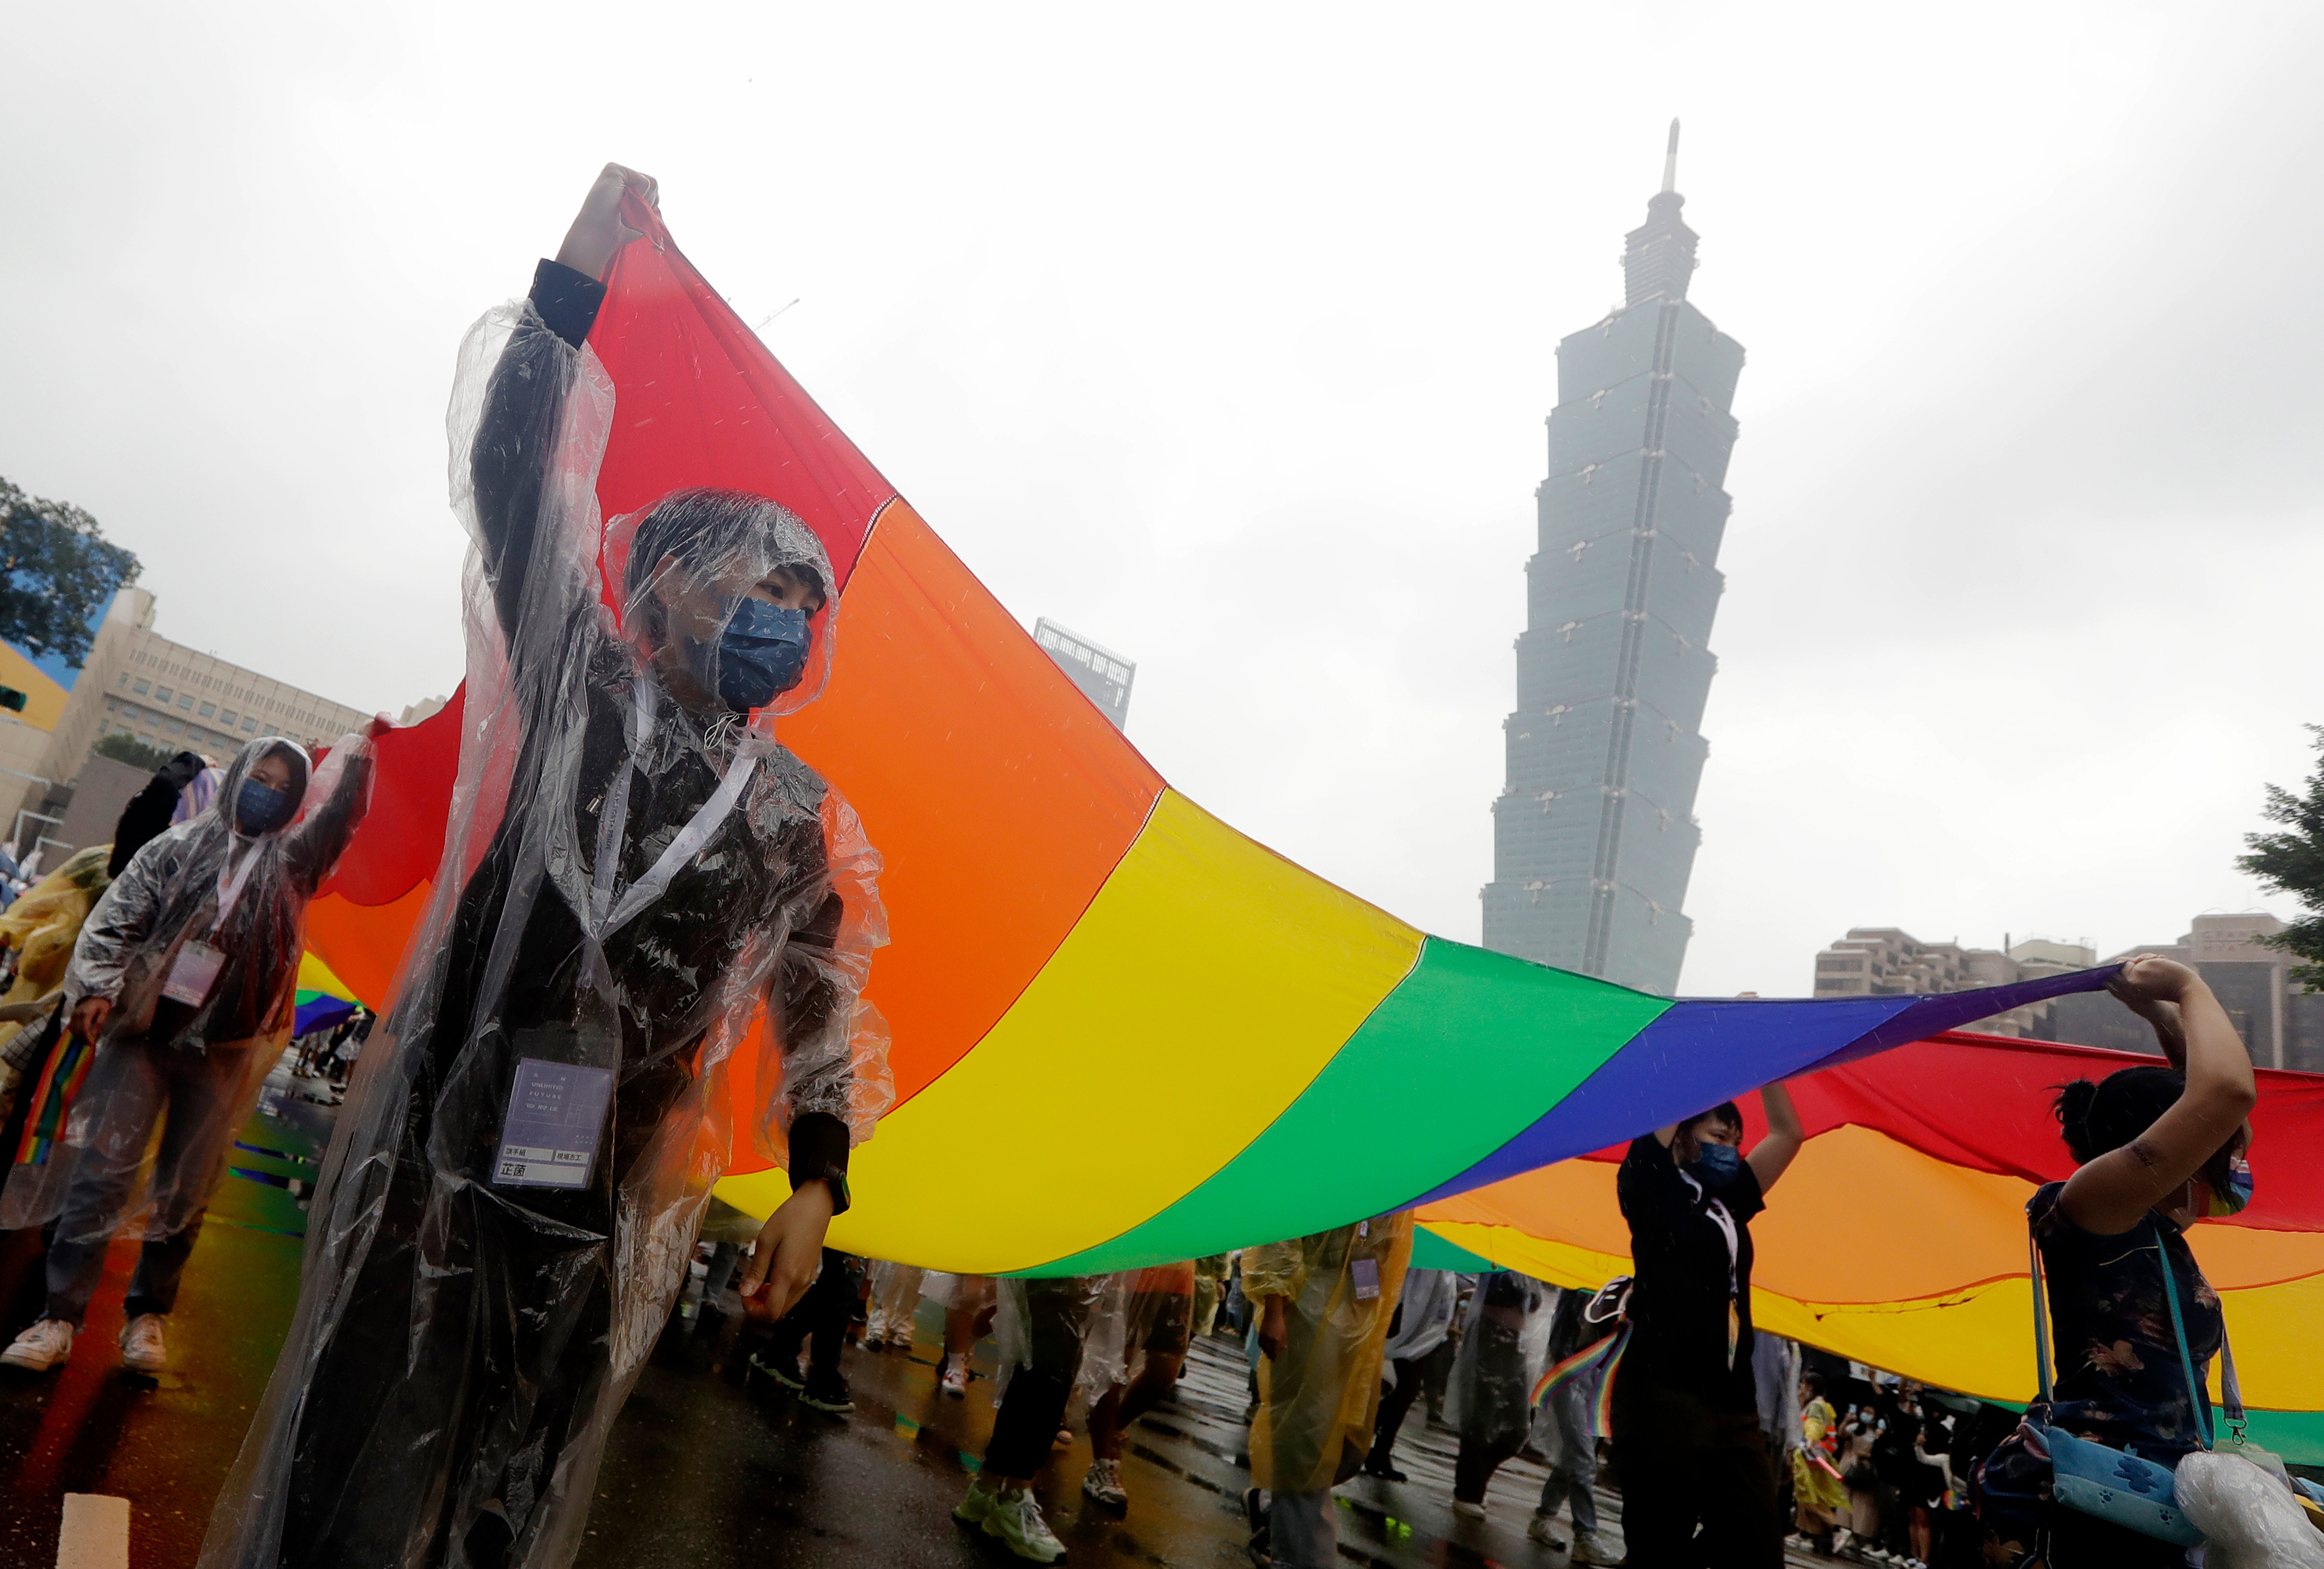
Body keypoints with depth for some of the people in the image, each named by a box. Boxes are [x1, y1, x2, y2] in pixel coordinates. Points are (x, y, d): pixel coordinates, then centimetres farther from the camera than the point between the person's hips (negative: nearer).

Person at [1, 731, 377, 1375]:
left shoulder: (293, 859, 11)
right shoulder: (181, 844, 8)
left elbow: (339, 813, -1)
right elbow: (118, 916, 2)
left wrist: (359, 752, -8)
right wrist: (98, 986, -11)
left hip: (224, 1048, 0)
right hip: (144, 1027, 0)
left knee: (184, 1190, 5)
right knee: (101, 1171, -4)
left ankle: (148, 1314, 17)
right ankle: (59, 1316, 4)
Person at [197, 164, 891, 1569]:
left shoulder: (800, 817, 7)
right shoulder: (586, 691, 2)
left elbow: (817, 1007, 9)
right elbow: (516, 478, -7)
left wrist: (815, 1185, 0)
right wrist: (583, 266, -12)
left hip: (615, 1189, 2)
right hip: (449, 1140, -2)